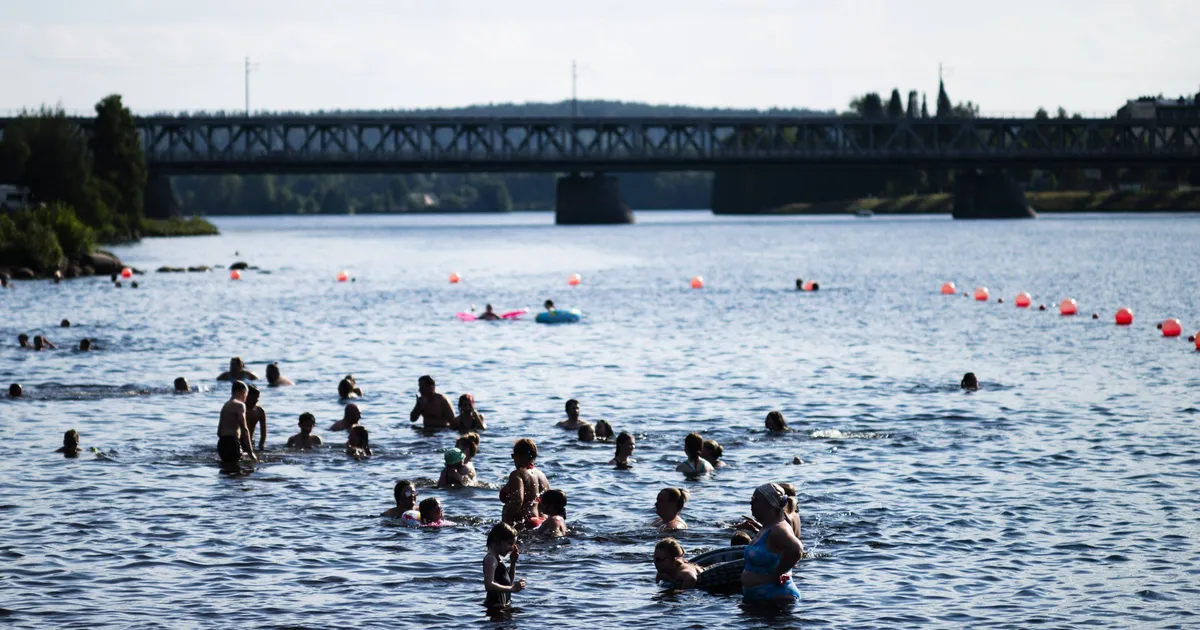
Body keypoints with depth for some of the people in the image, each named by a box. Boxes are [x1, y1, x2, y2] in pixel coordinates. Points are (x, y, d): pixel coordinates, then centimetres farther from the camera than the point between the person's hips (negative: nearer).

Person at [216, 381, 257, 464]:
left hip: (222, 443, 9)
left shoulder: (225, 406, 22)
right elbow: (244, 429, -14)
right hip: (232, 444, -9)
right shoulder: (240, 405, -5)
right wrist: (250, 452, -13)